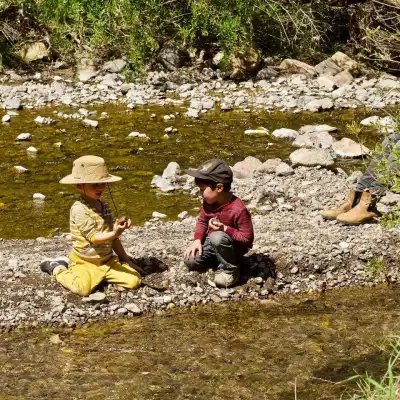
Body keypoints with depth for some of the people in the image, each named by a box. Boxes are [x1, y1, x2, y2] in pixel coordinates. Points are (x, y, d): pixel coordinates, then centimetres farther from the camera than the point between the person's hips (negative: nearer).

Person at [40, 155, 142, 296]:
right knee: (83, 288, -32)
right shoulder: (79, 209, -15)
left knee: (134, 281, -12)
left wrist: (125, 259, 12)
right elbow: (93, 237, -22)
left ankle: (102, 276, 12)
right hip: (85, 263, -6)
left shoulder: (104, 207, 9)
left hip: (108, 260, 6)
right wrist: (114, 233, -38)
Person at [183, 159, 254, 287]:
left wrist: (225, 229, -36)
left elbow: (247, 239, -26)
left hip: (233, 247, -6)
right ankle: (219, 259, 11)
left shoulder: (238, 209, -30)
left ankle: (229, 270, -16)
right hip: (213, 243, 7)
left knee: (217, 237, -39)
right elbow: (202, 220, 7)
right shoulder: (209, 202, -9)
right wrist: (197, 240, -10)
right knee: (190, 260, -11)